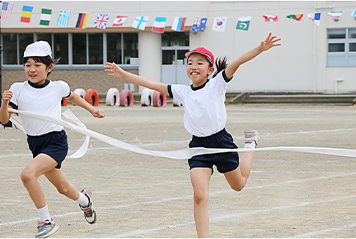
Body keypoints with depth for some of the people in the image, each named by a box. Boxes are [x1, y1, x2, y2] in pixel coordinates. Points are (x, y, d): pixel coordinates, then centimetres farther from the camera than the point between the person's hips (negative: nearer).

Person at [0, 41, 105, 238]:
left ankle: (46, 221, -12)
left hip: (56, 142, -4)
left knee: (28, 174, -26)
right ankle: (84, 198, 52)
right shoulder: (18, 89, -3)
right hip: (35, 144, 4)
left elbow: (72, 96, 21)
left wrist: (92, 110, 28)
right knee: (63, 188, 16)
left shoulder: (58, 87, -3)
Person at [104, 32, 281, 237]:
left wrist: (261, 49, -31)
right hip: (198, 146, 2)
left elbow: (237, 63, -20)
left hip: (221, 142, -2)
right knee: (200, 195, -14)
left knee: (238, 184, 23)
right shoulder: (183, 92, 3)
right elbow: (153, 84, 8)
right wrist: (123, 74, 10)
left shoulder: (216, 85, -7)